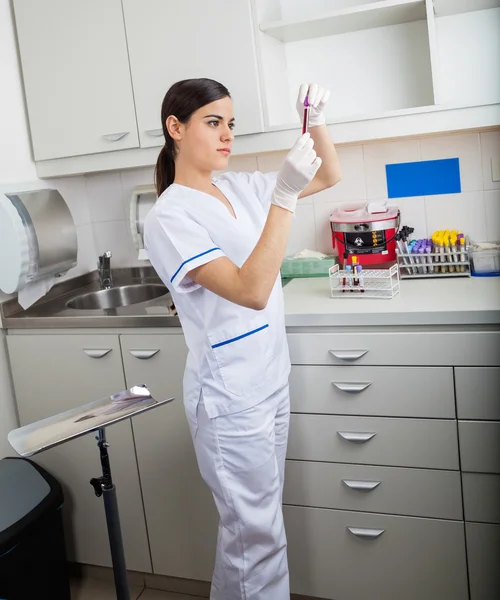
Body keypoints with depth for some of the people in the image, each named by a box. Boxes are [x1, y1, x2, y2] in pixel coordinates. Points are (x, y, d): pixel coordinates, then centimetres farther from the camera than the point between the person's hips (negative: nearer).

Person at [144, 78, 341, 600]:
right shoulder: (169, 217, -17)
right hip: (230, 396, -7)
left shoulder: (240, 188, 5)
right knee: (256, 534, 4)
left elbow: (328, 177, 14)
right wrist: (284, 196, -31)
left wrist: (315, 122, -4)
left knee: (257, 522, 19)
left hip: (271, 379, 7)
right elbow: (252, 291, -27)